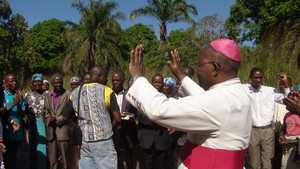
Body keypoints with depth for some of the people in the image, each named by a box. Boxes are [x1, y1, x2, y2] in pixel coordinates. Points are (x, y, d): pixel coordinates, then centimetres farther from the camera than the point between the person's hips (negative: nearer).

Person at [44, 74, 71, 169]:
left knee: (65, 159, -1)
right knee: (52, 159, 9)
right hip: (51, 132, 5)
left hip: (63, 130, -5)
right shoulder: (48, 95, 14)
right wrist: (48, 118, -4)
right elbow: (46, 110, 17)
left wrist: (56, 119, -12)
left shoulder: (68, 95, -4)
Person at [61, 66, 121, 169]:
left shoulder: (75, 93, 6)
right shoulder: (106, 91, -7)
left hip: (83, 142, 5)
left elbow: (64, 117, 10)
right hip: (103, 141, -5)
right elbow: (117, 119, -9)